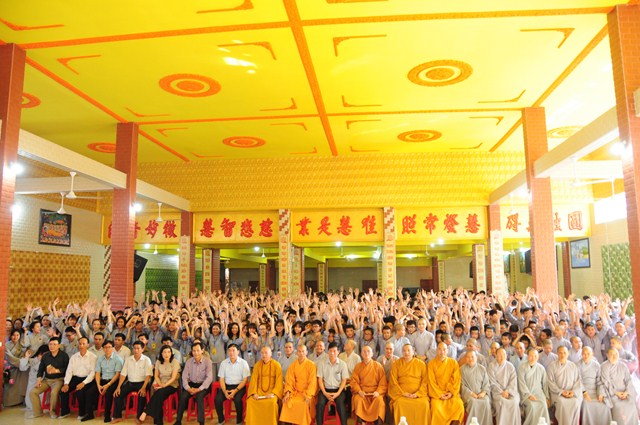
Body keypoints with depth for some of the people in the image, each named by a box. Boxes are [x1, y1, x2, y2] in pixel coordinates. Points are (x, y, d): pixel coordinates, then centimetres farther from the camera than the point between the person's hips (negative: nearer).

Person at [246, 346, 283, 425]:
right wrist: (254, 393, -12)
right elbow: (254, 380, 3)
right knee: (250, 401, -24)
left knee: (272, 402, -33)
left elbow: (279, 382, -6)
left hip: (272, 390, -3)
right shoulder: (257, 365, 6)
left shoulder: (276, 365, -4)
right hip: (259, 390, 3)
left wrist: (273, 393, -19)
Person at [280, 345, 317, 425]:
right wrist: (287, 393, -13)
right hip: (296, 392, 3)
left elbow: (312, 381, -11)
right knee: (287, 402, -22)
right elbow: (289, 380, 3)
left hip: (307, 392, -3)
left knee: (304, 403, -30)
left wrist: (308, 395, -21)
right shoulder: (292, 365, 7)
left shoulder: (311, 365, -5)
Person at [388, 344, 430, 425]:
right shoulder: (396, 364, 8)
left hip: (418, 394, 0)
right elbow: (393, 382, 4)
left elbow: (425, 381, 4)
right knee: (399, 403, -30)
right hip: (401, 394, 0)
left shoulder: (421, 364, 8)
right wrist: (403, 393, -8)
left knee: (424, 404, -29)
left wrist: (418, 394, -9)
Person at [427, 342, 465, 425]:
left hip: (451, 393, 2)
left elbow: (456, 380, 3)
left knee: (459, 405, -26)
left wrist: (452, 392, -9)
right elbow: (431, 382, -2)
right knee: (436, 407, -29)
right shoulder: (431, 364, 1)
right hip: (437, 393, -1)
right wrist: (440, 394, -11)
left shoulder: (454, 363, 6)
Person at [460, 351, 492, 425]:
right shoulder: (462, 369, 6)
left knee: (486, 401, -28)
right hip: (467, 393, -2)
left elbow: (486, 384, 11)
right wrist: (471, 393, -12)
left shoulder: (482, 369, 13)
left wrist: (484, 392, -9)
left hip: (481, 393, 2)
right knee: (473, 402, -33)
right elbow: (462, 385, 1)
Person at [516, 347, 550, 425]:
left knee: (543, 404, -27)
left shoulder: (541, 368, 8)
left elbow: (545, 383, 13)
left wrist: (547, 397, 5)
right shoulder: (522, 367, -2)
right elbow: (521, 383, -8)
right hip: (526, 393, -3)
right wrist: (529, 395, -16)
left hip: (538, 392, 3)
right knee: (531, 405, -30)